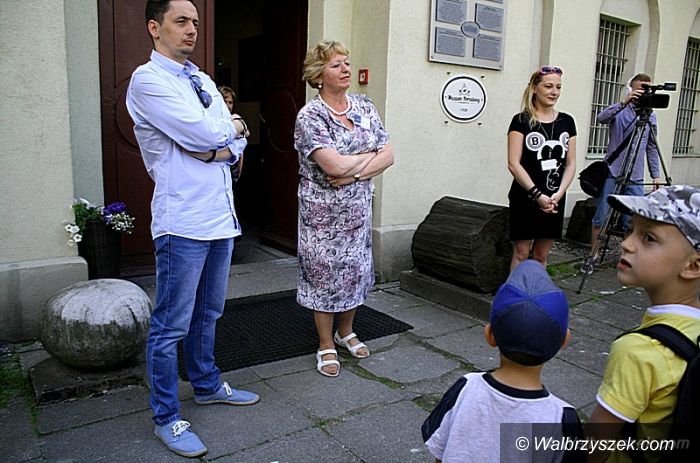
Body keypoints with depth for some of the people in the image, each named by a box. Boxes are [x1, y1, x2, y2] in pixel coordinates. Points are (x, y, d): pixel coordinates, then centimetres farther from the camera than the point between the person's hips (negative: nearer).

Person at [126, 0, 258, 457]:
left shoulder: (204, 81, 17)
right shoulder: (148, 80, -8)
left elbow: (236, 141, 10)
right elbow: (203, 133, -18)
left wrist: (216, 148, -11)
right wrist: (229, 129, 2)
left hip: (221, 215, 8)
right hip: (183, 221, -8)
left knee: (208, 314, 20)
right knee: (172, 326, 3)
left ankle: (207, 384, 39)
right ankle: (167, 419, 18)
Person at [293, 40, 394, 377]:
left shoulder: (365, 107, 5)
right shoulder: (309, 116, -13)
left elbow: (388, 156, -1)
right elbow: (335, 165, -26)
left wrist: (354, 173, -16)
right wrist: (371, 154, -11)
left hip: (358, 207, 5)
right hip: (323, 211, -5)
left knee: (356, 268, 14)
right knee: (324, 272, 5)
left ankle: (345, 332, 36)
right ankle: (326, 346, 23)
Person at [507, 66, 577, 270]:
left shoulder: (567, 121, 8)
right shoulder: (521, 121, -6)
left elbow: (570, 163, 7)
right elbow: (514, 164, -12)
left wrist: (559, 194, -9)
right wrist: (537, 194, -18)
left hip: (554, 200, 4)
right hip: (525, 198, -4)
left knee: (541, 255, 13)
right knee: (521, 254, 2)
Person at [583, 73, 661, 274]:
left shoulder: (650, 117, 11)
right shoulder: (620, 111, 0)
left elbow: (651, 148, 15)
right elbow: (602, 118, -22)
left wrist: (655, 175, 12)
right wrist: (624, 102, -34)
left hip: (635, 178, 3)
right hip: (612, 173, -3)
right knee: (600, 218, 2)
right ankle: (593, 256, 16)